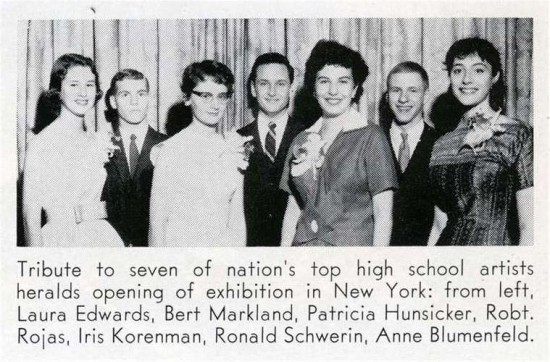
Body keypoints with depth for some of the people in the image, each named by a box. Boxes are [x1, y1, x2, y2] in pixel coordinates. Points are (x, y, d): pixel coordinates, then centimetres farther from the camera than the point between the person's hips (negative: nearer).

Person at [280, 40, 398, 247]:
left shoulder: (370, 137, -1)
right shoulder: (301, 142, 11)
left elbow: (383, 214, -4)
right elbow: (293, 210, 14)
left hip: (353, 245, -3)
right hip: (303, 251, 3)